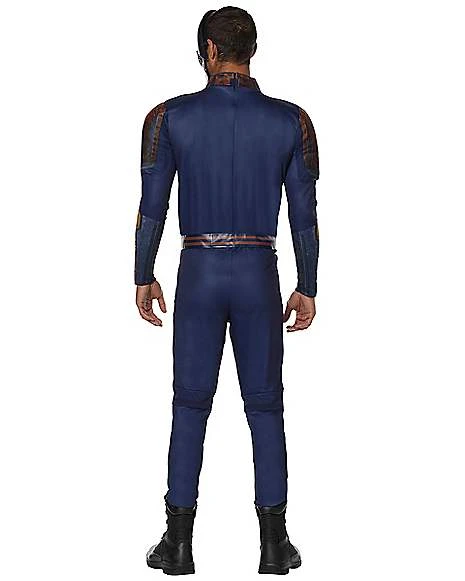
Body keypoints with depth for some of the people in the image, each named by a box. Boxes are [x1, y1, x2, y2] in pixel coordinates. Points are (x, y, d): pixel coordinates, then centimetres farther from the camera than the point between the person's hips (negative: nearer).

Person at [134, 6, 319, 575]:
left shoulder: (170, 117, -4)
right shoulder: (291, 121, -2)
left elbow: (152, 206, -3)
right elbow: (304, 213, 0)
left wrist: (143, 278, 9)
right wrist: (307, 288, 9)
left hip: (199, 273, 0)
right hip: (259, 274, 1)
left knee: (190, 407, 9)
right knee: (265, 407, 9)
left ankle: (179, 545, 12)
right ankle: (274, 544, 12)